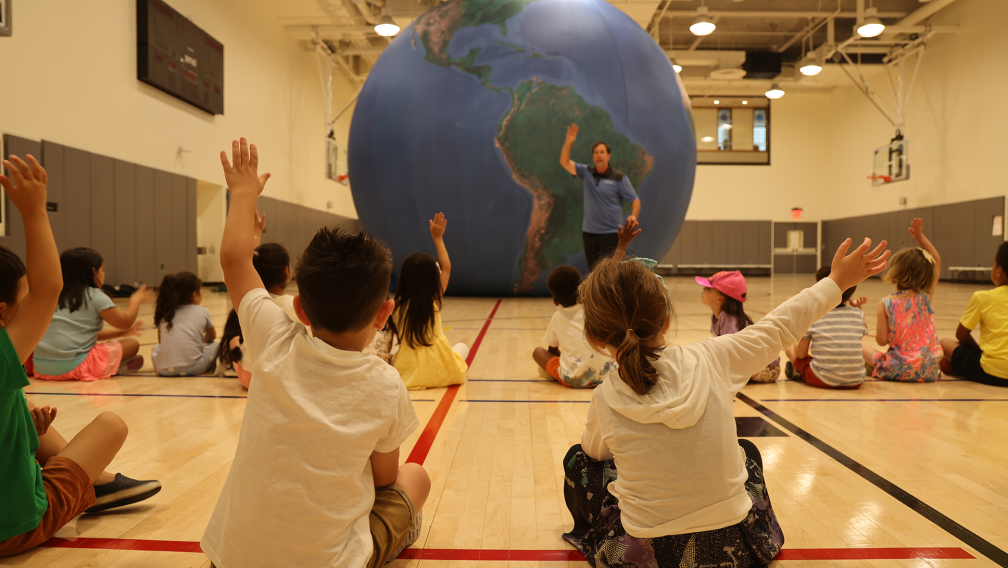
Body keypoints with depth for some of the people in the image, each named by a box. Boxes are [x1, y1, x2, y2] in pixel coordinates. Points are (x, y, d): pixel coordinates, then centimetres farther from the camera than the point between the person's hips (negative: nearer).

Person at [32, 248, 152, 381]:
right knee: (132, 344, 3)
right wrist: (136, 299, 20)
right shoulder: (96, 297, -1)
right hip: (73, 366, -8)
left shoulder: (60, 297, 22)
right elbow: (125, 321, 4)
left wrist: (120, 333, 30)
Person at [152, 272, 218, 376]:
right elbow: (212, 336, 30)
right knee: (214, 345, 24)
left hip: (164, 369, 3)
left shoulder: (165, 313, 18)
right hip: (192, 368, -3)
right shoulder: (203, 312, 12)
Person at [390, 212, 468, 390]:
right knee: (462, 346, 29)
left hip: (408, 372, 0)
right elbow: (446, 267, 3)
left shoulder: (398, 306, -9)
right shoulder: (434, 301, -10)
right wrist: (438, 238, 8)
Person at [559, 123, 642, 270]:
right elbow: (565, 162, 2)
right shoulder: (587, 173, 8)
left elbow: (634, 200, -2)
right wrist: (568, 142, -13)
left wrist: (633, 216, -22)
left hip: (610, 234, -4)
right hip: (589, 232, 4)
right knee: (593, 271, 9)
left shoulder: (619, 178, -3)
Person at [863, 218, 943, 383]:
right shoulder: (926, 297, -2)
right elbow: (936, 261, 11)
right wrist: (920, 237, 6)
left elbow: (882, 340, -9)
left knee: (862, 349, 22)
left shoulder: (885, 304, -11)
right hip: (929, 371, 2)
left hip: (899, 369, -2)